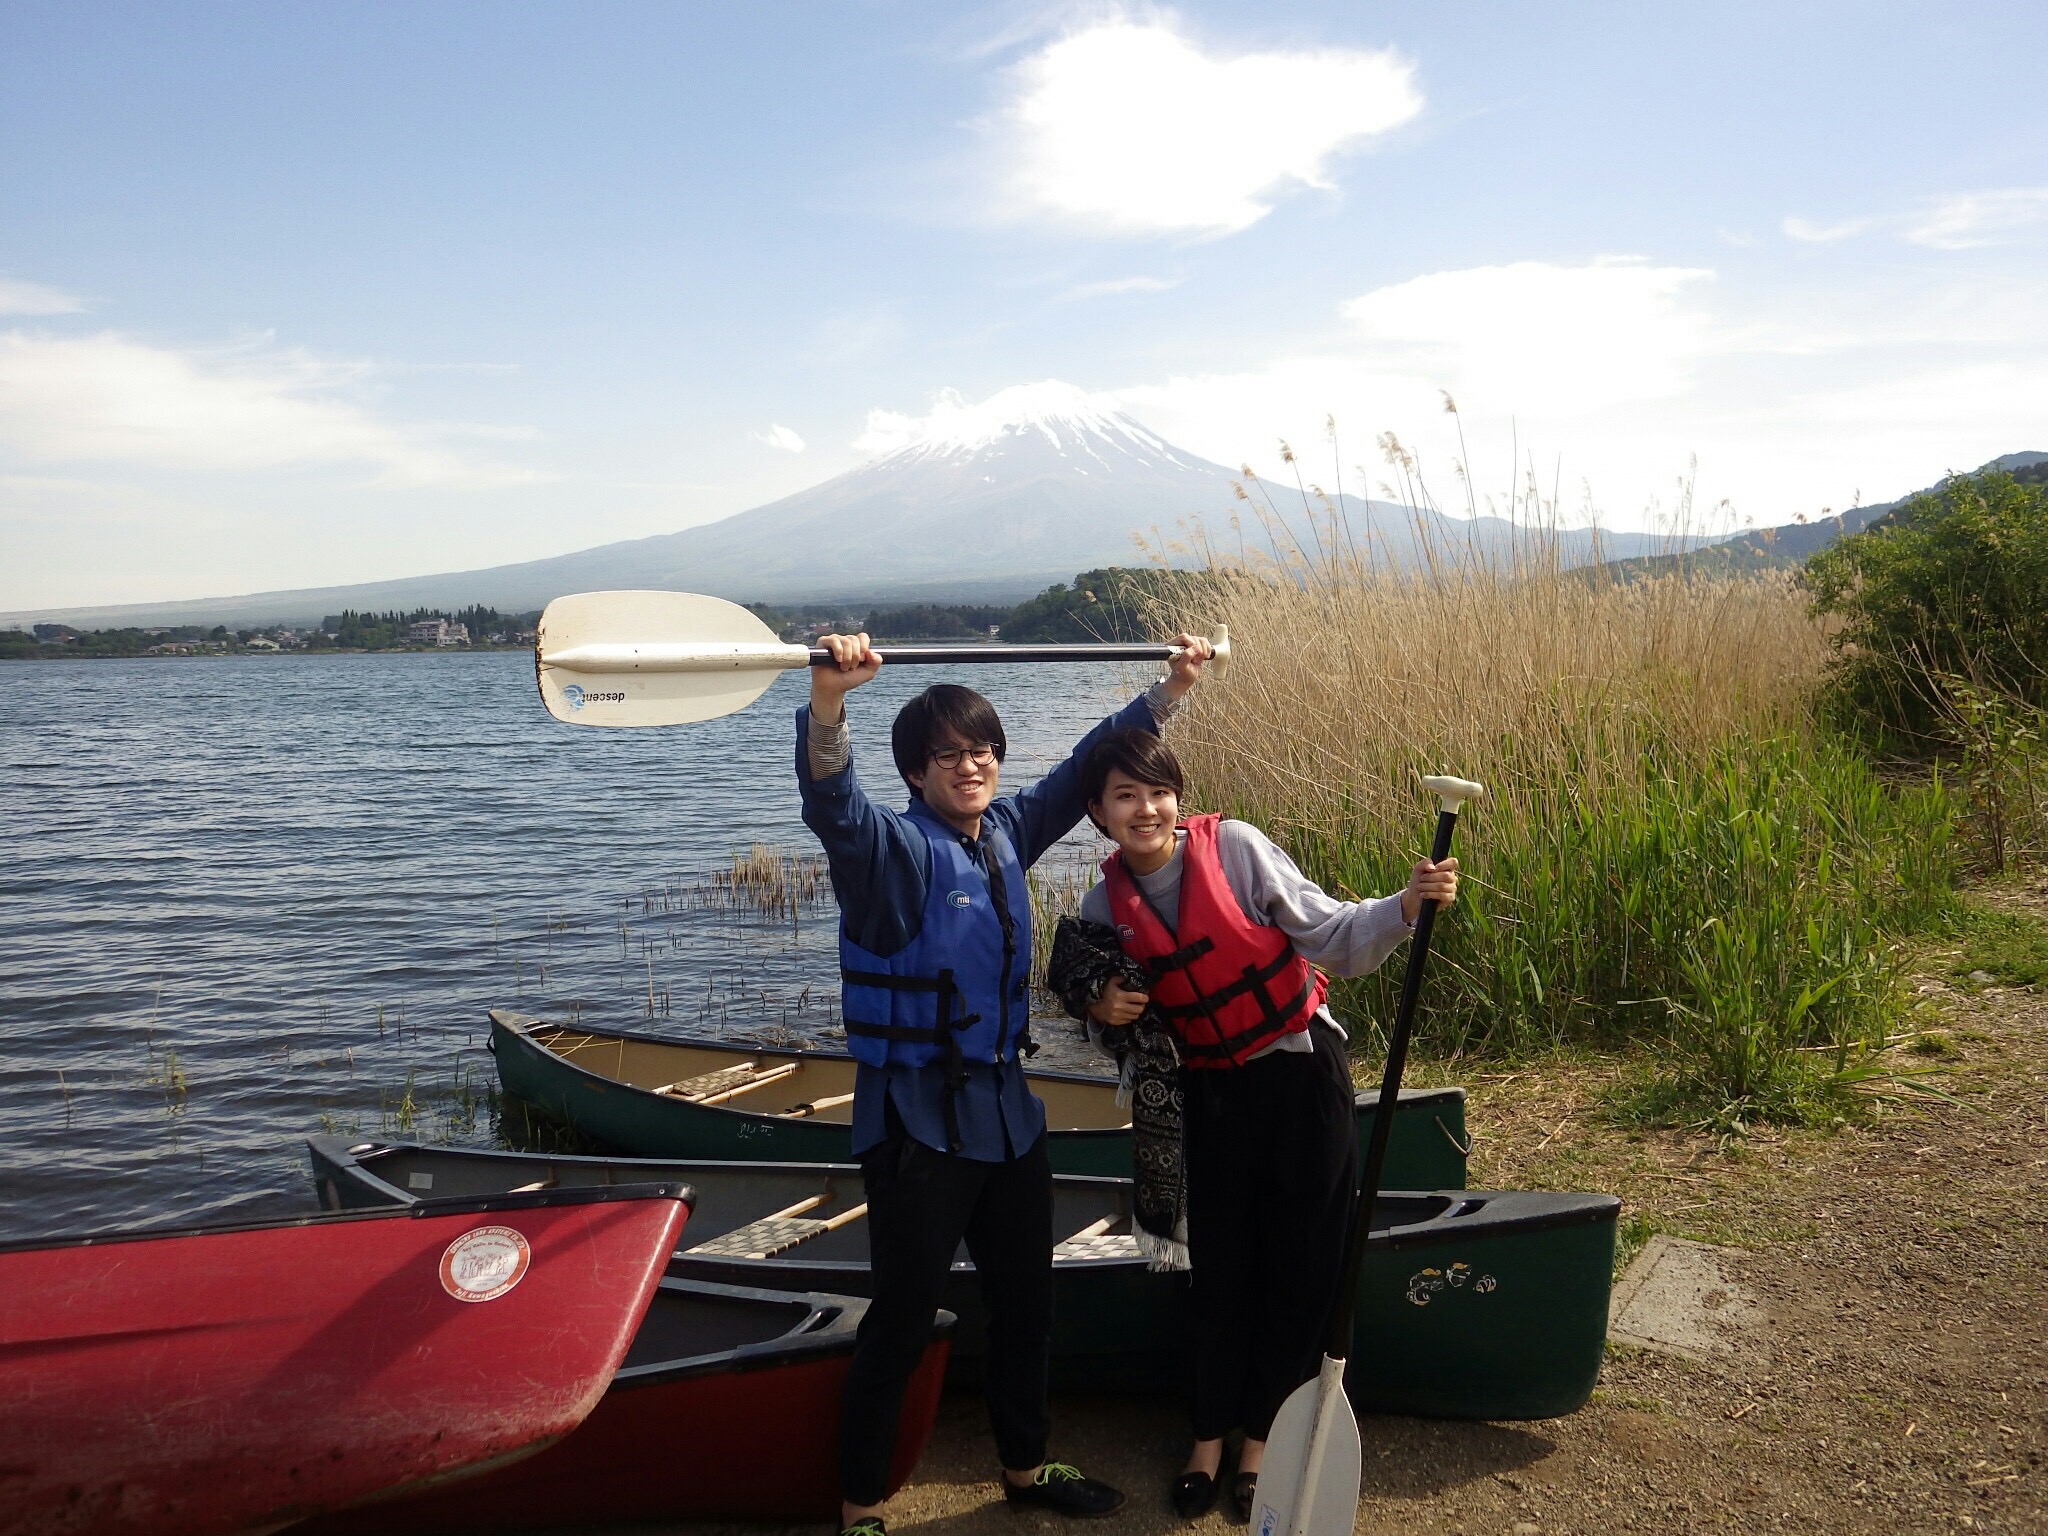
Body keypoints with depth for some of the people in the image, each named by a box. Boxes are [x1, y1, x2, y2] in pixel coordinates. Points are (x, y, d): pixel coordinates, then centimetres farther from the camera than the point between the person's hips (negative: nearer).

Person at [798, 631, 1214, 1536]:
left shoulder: (1005, 834, 6)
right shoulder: (893, 850, -14)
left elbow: (1087, 766, 16)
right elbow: (831, 803, -35)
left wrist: (1170, 689, 12)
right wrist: (828, 700, -54)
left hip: (1007, 1111, 7)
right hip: (918, 1122, -7)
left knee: (1025, 1302, 20)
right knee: (901, 1321, 3)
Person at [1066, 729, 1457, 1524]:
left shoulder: (1234, 846, -16)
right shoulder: (1105, 904, -5)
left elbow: (1332, 934, -15)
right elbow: (1101, 996, 10)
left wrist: (1404, 906, -31)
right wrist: (1102, 1007, -13)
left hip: (1300, 1074, -2)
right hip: (1212, 1091, 2)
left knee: (1299, 1262, 6)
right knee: (1219, 1262, 11)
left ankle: (1262, 1441, 24)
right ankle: (1209, 1439, 29)